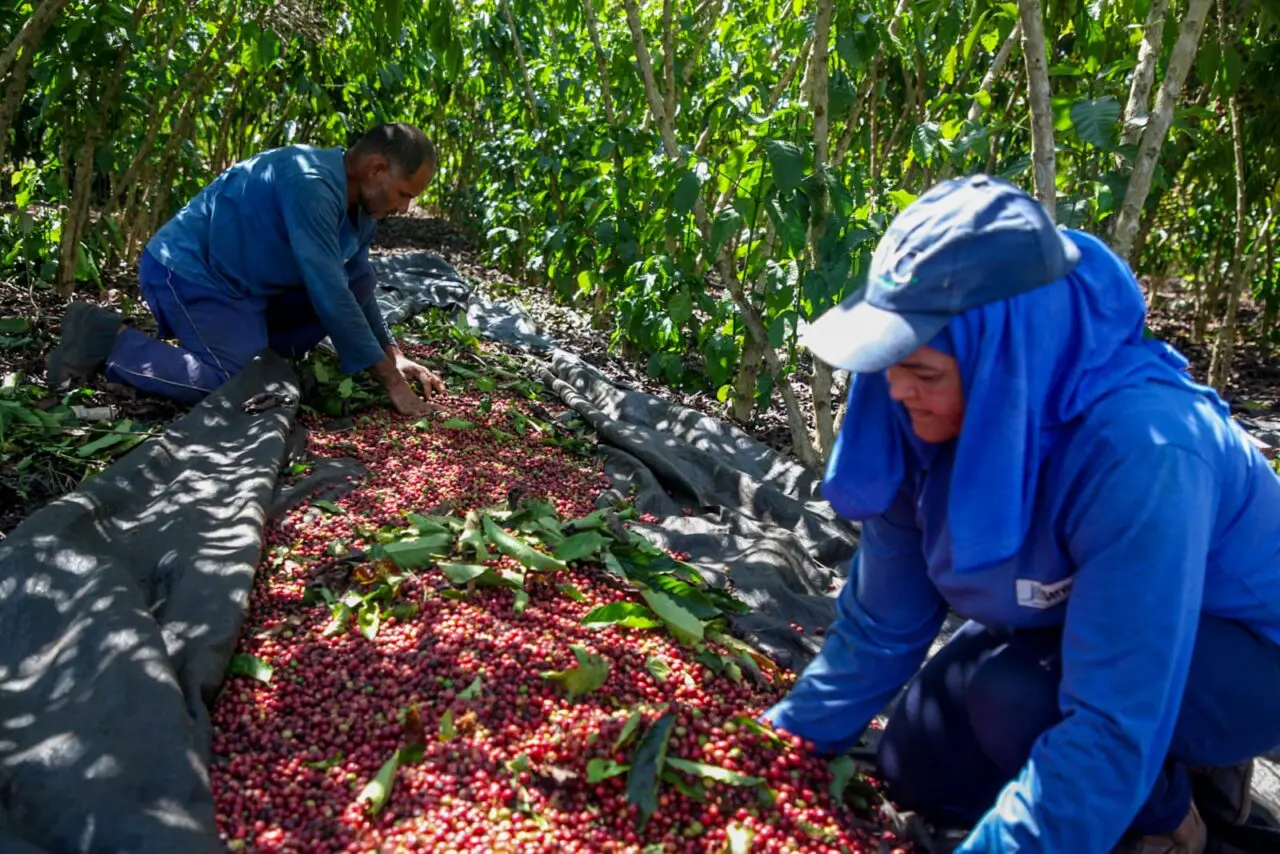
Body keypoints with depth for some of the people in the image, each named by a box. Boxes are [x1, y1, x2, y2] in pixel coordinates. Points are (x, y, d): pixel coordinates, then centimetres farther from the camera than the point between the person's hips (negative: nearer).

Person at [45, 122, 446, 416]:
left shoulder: (357, 197, 1)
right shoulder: (310, 184, -28)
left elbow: (355, 286, 11)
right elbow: (329, 295, -32)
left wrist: (394, 357, 2)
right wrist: (390, 379, -28)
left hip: (243, 282, 9)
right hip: (187, 273, -9)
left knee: (356, 286, 3)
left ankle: (253, 348, 6)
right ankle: (108, 340, -9)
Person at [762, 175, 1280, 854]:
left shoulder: (1137, 454, -39)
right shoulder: (934, 420, -19)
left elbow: (1113, 725, -38)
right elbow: (881, 619, -6)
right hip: (1069, 626, 7)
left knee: (1014, 698, -32)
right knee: (918, 770, 0)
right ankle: (1168, 758, 18)